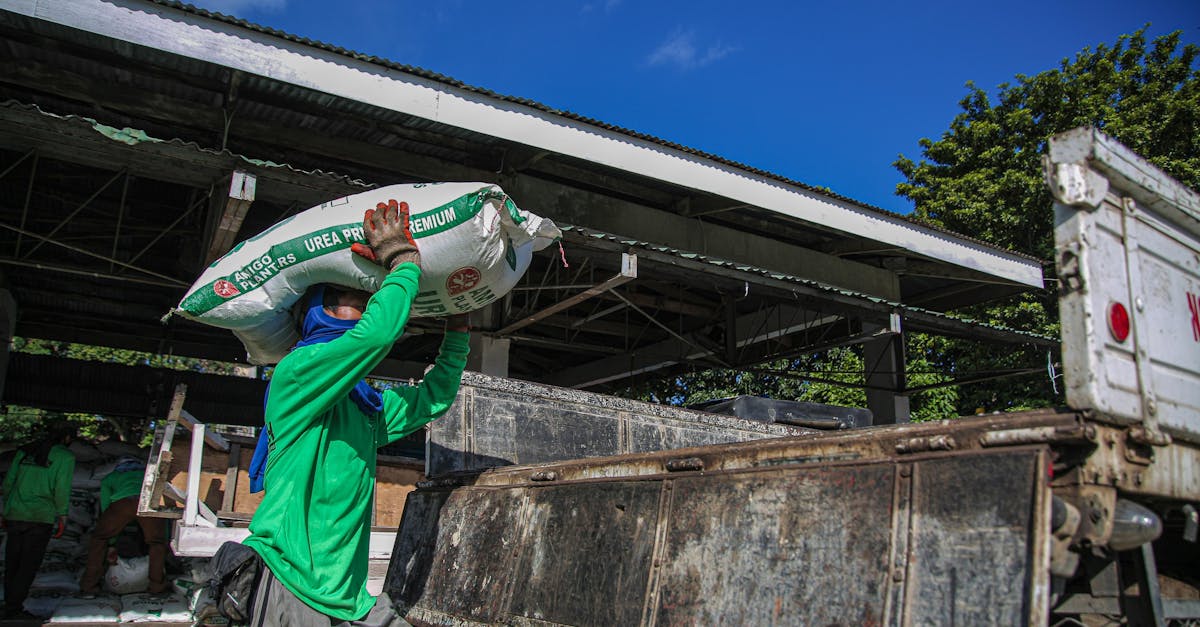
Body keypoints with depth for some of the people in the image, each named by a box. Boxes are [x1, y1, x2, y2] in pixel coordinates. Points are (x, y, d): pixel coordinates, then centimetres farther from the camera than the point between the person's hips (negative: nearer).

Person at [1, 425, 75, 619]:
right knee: (29, 564, 0)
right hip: (41, 516, -5)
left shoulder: (24, 452, 14)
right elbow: (62, 489, -9)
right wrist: (62, 515, 0)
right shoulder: (65, 456, -2)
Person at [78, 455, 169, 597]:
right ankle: (158, 585, 14)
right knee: (157, 542, 18)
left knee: (98, 538, 20)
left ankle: (89, 587, 18)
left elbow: (105, 509, 32)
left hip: (122, 502, 0)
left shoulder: (110, 477, 38)